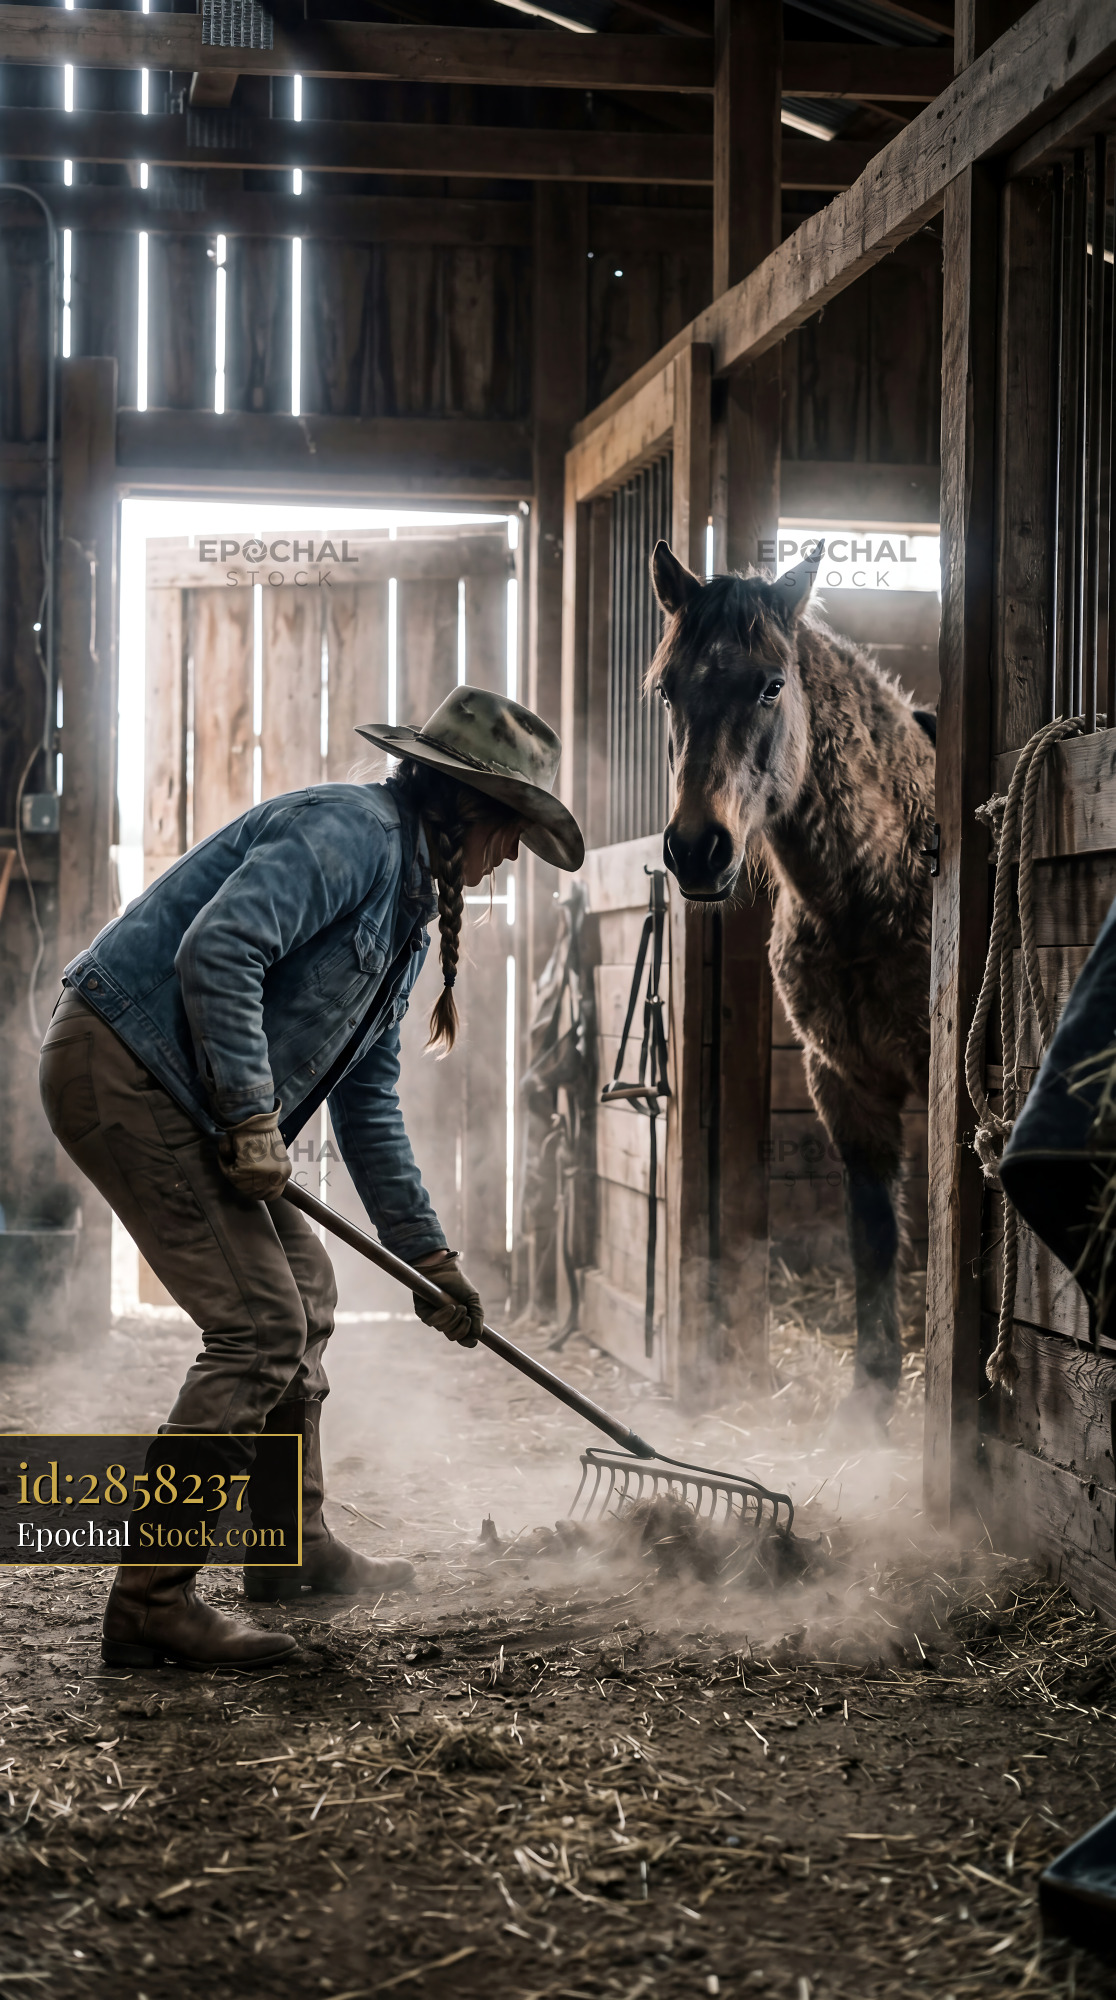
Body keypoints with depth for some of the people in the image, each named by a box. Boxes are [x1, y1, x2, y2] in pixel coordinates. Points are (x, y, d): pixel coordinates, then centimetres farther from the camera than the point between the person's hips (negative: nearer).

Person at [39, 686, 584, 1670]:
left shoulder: (409, 903, 20)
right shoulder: (351, 831, -12)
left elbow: (368, 1099, 23)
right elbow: (216, 951, -26)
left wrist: (430, 1255, 21)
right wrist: (254, 1119, -23)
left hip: (172, 1092, 11)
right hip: (121, 1066, -11)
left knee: (304, 1290, 18)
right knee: (260, 1324, -12)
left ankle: (295, 1549, 30)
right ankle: (151, 1599, -7)